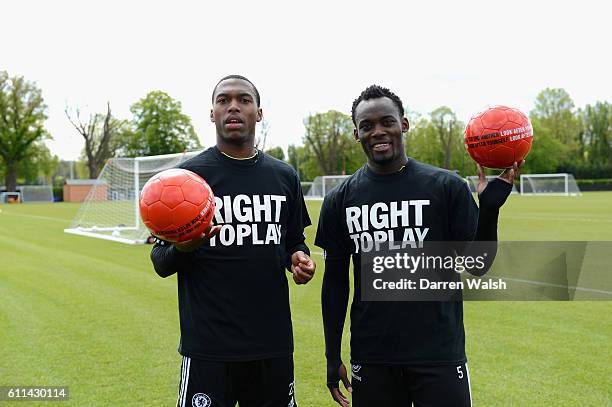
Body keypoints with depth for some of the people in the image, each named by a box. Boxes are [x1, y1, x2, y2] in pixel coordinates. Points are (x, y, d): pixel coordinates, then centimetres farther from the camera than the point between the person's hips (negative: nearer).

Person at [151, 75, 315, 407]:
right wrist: (182, 248, -24)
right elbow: (161, 264, -1)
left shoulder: (284, 176, 8)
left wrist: (298, 258, -4)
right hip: (208, 348, -3)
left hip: (273, 343, 4)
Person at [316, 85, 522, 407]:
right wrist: (333, 357, 6)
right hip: (371, 358, 2)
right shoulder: (340, 199, 2)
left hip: (439, 354, -1)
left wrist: (490, 206, -18)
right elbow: (335, 281, 7)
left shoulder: (446, 186, -3)